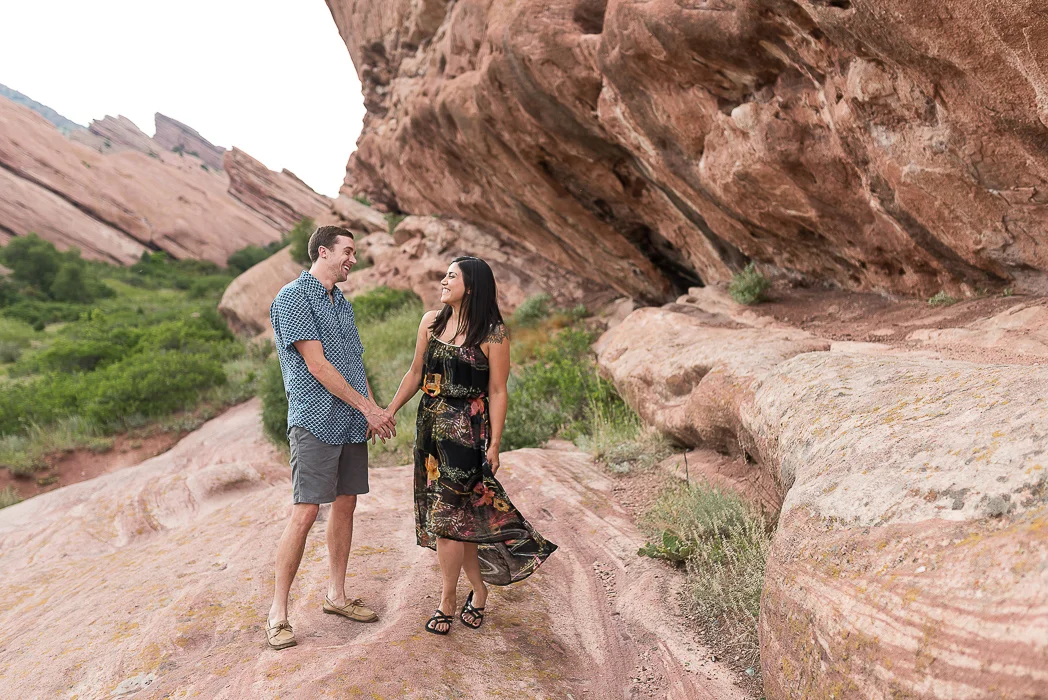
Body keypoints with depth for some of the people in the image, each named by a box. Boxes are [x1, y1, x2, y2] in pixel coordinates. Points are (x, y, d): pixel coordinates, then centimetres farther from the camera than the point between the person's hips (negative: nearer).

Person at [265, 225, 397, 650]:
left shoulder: (342, 302, 17)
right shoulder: (293, 297, -9)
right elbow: (316, 364, -16)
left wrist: (373, 411, 7)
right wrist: (368, 407, -14)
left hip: (352, 423, 8)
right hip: (316, 421, -8)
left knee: (345, 505, 11)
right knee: (305, 513, -8)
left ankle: (336, 595, 24)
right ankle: (278, 611, 3)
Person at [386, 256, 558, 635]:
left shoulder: (493, 334, -9)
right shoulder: (430, 322, 7)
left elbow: (497, 391, -8)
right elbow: (415, 373, 14)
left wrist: (495, 443, -10)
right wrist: (388, 412, 11)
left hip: (466, 432, -6)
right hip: (430, 427, 6)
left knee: (445, 516, -4)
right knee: (459, 516, 12)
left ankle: (447, 601, 13)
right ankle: (478, 590, 29)